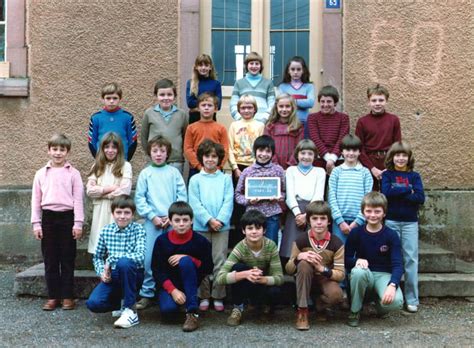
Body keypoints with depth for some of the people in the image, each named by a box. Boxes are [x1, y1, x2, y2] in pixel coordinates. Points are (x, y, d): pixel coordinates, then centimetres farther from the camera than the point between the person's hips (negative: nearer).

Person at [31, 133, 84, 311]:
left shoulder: (73, 173, 0)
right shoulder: (41, 173, 7)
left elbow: (78, 199, -2)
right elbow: (36, 199, 8)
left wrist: (78, 223, -8)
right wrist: (36, 223, 3)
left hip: (67, 217, -2)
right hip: (48, 218, 3)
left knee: (67, 258, 3)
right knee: (50, 259, 6)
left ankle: (67, 296, 11)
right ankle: (53, 296, 14)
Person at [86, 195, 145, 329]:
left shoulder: (138, 229, -9)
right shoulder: (106, 230, 2)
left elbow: (140, 256, -24)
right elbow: (97, 257, 12)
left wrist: (111, 259, -23)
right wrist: (102, 272, -8)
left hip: (132, 275, -3)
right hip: (112, 275, 3)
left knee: (124, 262, -37)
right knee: (93, 303, -23)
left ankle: (130, 311, -21)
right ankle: (118, 303, 14)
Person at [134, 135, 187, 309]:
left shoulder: (174, 172, 6)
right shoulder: (145, 173, 5)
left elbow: (182, 196, 2)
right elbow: (139, 199, 2)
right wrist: (153, 216, -7)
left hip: (173, 221, 0)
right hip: (152, 221, 0)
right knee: (149, 258, -1)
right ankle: (147, 293, 9)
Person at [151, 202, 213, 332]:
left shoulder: (201, 241, -9)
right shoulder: (162, 241, -6)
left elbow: (208, 268, -7)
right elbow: (157, 271, -8)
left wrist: (187, 258, -20)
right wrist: (173, 290, -22)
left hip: (191, 283, 0)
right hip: (169, 284, 0)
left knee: (185, 261, -31)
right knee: (167, 308, -31)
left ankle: (192, 313, -29)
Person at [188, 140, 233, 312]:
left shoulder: (226, 179, 9)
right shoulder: (195, 180, 6)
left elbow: (228, 202, 1)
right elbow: (195, 204, -3)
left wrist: (220, 220, -13)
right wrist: (209, 220, -13)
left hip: (222, 225, 1)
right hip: (201, 225, 0)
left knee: (220, 260, 0)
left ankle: (218, 297, 8)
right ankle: (204, 296, 10)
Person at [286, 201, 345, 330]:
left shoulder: (337, 243, -13)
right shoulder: (301, 240, -12)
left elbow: (341, 274, -16)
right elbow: (288, 270, -8)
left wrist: (322, 269, -34)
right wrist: (299, 257, -29)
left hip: (326, 279, -1)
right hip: (306, 279, 1)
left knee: (336, 295, -35)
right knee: (304, 264, -34)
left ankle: (319, 306, 3)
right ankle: (302, 310, -24)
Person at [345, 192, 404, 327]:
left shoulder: (391, 235, -5)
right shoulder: (356, 233, -2)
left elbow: (397, 264, -12)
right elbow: (346, 259, -1)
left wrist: (392, 285, -30)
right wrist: (357, 260, -25)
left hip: (384, 275, -1)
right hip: (364, 274, 1)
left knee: (396, 302, -32)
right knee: (358, 271, -37)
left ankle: (380, 305, 8)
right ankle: (354, 312, -13)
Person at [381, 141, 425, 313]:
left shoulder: (414, 176, 8)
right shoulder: (387, 175, 7)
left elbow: (420, 198, -7)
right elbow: (386, 192, -13)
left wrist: (397, 194, -11)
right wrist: (408, 190, -9)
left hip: (410, 223, 1)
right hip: (390, 221, -1)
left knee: (411, 259, -1)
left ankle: (412, 299, 4)